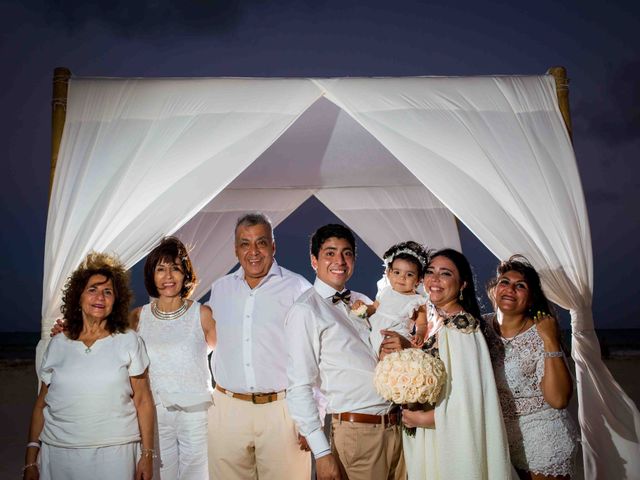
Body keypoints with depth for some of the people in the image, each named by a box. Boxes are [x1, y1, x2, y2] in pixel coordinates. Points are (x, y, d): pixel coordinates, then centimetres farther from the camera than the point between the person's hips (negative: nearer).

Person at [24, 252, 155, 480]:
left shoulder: (129, 341, 0)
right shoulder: (57, 344, 6)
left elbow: (143, 401, 0)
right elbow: (41, 404, 8)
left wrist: (147, 454, -4)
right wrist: (30, 461, 5)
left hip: (115, 452, -2)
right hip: (58, 452, 2)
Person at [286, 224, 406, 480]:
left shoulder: (365, 303, 13)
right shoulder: (305, 311, -9)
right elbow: (299, 388, -14)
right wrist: (322, 453, -17)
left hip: (395, 428, 7)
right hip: (355, 433, -7)